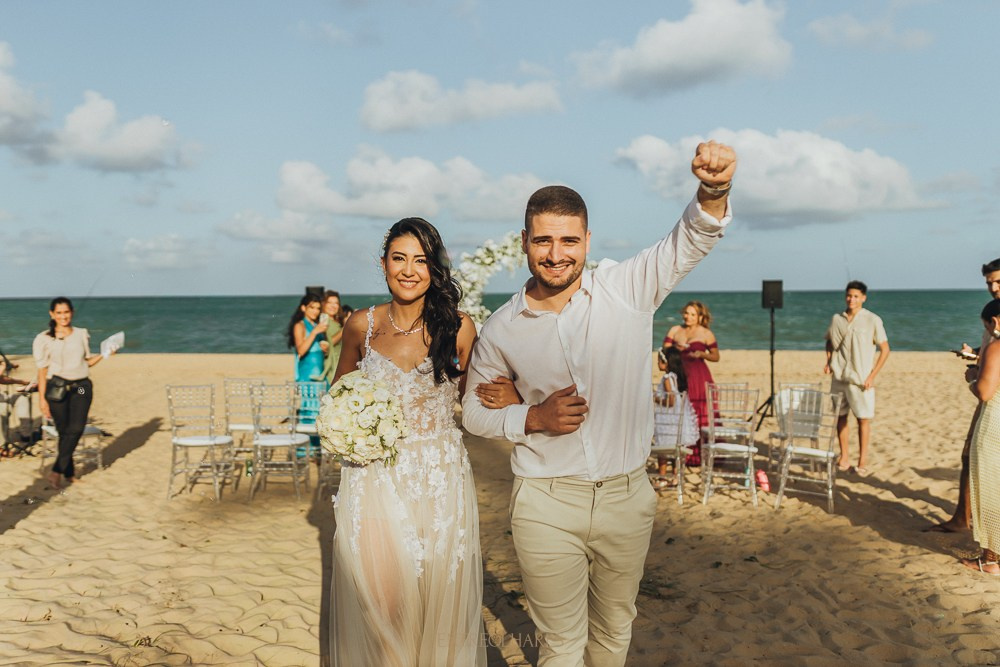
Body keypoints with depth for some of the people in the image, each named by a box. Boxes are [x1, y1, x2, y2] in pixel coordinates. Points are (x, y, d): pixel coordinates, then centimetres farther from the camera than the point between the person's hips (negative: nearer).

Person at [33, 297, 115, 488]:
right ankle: (69, 473, 8)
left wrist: (105, 354, 3)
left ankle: (57, 470, -8)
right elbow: (42, 370, 0)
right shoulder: (44, 339, 1)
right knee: (64, 431, -1)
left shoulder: (82, 334, 10)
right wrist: (42, 398, -3)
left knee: (76, 428, -13)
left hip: (81, 386, 2)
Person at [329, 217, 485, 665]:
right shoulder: (362, 325, 2)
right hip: (375, 477, 1)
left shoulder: (459, 328, -2)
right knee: (379, 600, 1)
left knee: (440, 599, 6)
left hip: (441, 478, 0)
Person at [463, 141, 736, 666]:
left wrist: (713, 191, -37)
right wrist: (532, 419, -12)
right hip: (547, 504, -1)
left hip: (626, 498, 1)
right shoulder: (501, 330, -5)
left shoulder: (626, 289, -7)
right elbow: (474, 408, 6)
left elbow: (693, 238, -15)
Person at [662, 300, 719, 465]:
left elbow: (716, 356, 9)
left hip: (699, 378, -2)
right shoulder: (675, 330, 12)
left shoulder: (706, 334, 5)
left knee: (702, 417, -7)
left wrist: (702, 354, -9)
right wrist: (674, 348, -13)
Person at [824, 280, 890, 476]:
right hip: (839, 377, 4)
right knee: (840, 416, 7)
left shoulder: (872, 320, -6)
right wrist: (828, 362, 4)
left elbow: (885, 349, -3)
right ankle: (844, 458, 18)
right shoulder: (837, 319, 6)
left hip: (861, 379, -4)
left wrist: (872, 375, -9)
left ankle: (863, 461, 8)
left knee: (863, 418, -1)